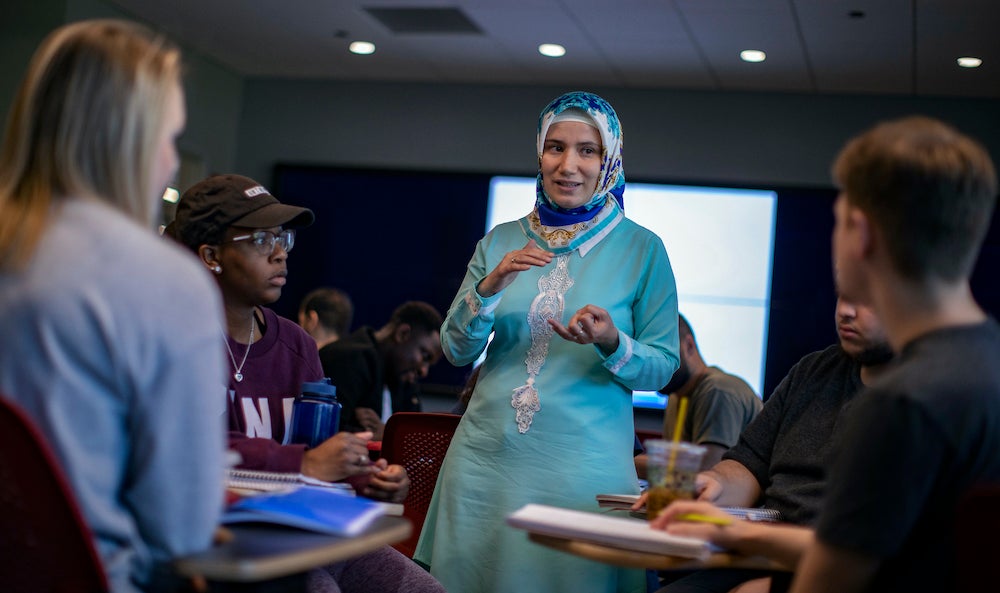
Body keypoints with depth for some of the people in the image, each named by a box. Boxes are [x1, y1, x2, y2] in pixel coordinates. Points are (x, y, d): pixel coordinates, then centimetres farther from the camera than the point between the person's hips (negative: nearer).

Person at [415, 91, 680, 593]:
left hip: (584, 465, -3)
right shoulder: (502, 241, 6)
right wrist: (490, 285, -12)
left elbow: (663, 367, -2)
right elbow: (455, 349, 5)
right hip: (487, 456, 3)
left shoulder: (641, 249, -2)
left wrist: (612, 344, -22)